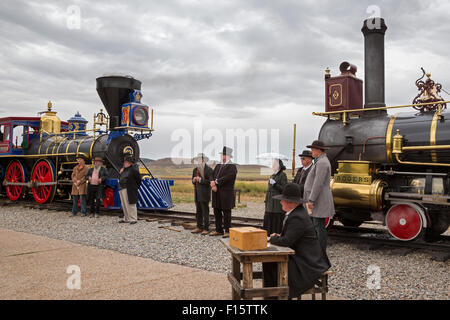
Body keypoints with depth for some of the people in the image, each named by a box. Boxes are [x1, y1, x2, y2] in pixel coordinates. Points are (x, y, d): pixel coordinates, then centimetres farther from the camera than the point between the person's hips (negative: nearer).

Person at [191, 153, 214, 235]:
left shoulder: (208, 169, -7)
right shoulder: (195, 170, 13)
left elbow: (211, 182, -14)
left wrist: (201, 180, -21)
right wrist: (194, 180, -5)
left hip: (204, 194, -6)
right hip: (197, 193, 7)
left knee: (205, 211, -3)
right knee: (198, 211, 11)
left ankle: (206, 229, 4)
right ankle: (199, 227, 19)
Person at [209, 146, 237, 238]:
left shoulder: (232, 167, -8)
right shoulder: (218, 166, 15)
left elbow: (226, 178, -19)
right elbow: (212, 176, 10)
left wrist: (216, 182, -14)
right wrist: (213, 185, -8)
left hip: (226, 193, -7)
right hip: (216, 193, 7)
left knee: (226, 212, -1)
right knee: (217, 212, 10)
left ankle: (227, 231, 7)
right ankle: (219, 230, 20)